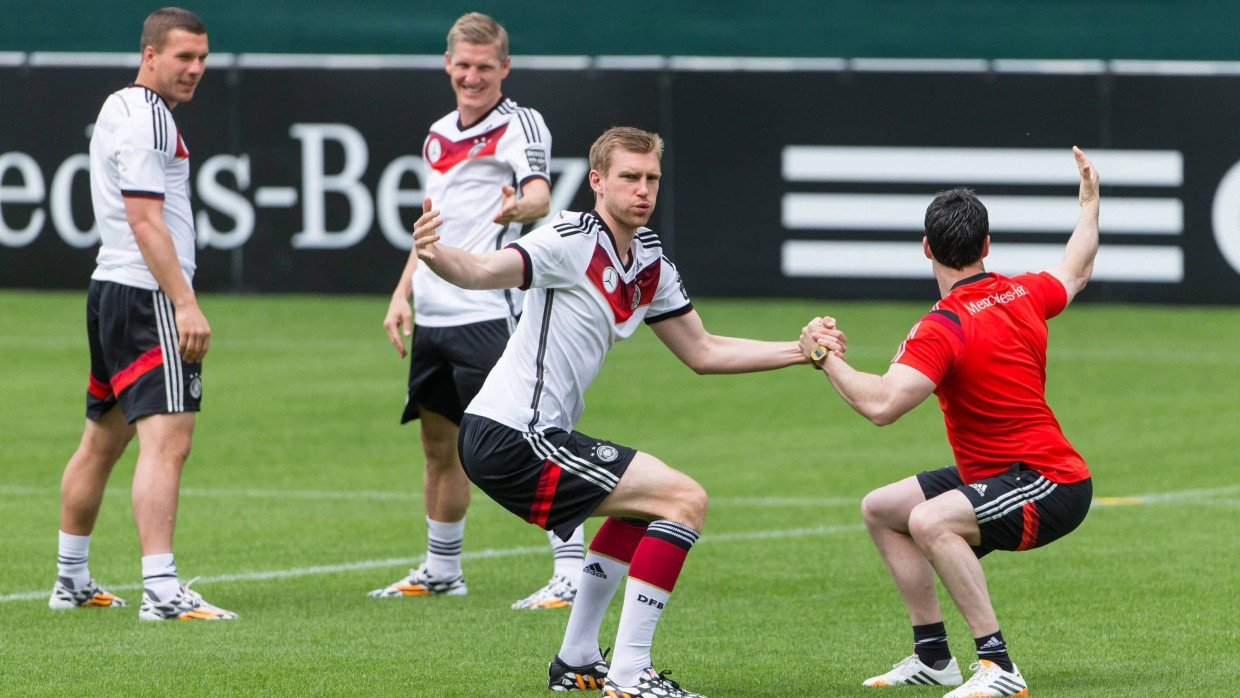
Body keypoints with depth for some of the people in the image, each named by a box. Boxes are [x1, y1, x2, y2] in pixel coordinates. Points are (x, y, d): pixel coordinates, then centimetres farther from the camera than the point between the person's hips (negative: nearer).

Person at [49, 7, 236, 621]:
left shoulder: (118, 109, 19)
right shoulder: (146, 117, -13)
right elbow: (146, 222, -20)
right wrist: (186, 305, -24)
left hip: (110, 291, 11)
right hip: (149, 296, -11)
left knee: (103, 440, 18)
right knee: (166, 440, -17)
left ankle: (71, 581, 28)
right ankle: (161, 591, -25)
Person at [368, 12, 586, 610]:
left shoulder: (519, 126, -7)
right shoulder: (439, 135, 17)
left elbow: (540, 194, -26)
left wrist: (522, 205, -48)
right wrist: (402, 295, 20)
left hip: (489, 312, -8)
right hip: (433, 316, 8)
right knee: (439, 446, 15)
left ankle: (572, 572, -12)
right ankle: (441, 571, 29)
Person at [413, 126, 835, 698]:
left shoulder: (649, 262, 12)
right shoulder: (572, 241, -15)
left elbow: (702, 353, 21)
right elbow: (483, 272, -31)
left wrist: (803, 351, 14)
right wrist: (434, 256, -53)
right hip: (510, 435, -10)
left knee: (644, 505, 31)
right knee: (684, 500, -12)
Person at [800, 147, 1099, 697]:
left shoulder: (943, 330, -23)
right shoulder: (1023, 294, 2)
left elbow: (881, 405, -32)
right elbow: (1076, 272, 25)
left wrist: (827, 358, -17)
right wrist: (1090, 202, 40)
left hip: (1049, 488, -10)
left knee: (930, 521, -36)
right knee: (880, 509, 18)